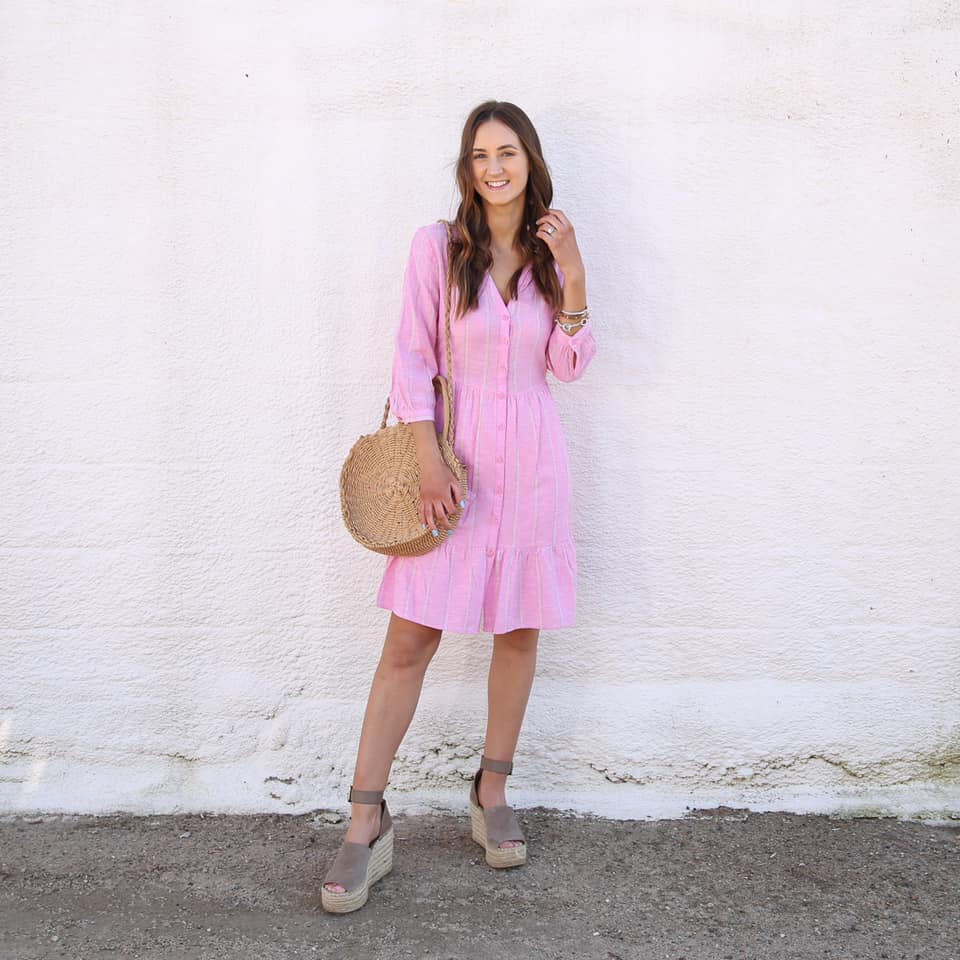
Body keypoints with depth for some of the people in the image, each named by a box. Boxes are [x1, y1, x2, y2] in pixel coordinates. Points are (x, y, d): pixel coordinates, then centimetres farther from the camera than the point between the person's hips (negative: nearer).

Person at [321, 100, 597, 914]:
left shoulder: (552, 250, 8)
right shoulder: (437, 246, 0)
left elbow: (571, 365, 3)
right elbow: (412, 358, -3)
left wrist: (574, 279, -10)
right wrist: (429, 461, -11)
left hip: (531, 461, 3)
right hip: (454, 455, -3)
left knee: (521, 628, 9)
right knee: (411, 638, -5)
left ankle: (492, 792, 26)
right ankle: (367, 822, 4)